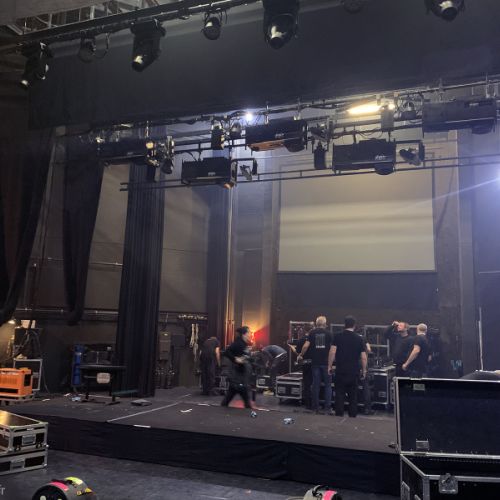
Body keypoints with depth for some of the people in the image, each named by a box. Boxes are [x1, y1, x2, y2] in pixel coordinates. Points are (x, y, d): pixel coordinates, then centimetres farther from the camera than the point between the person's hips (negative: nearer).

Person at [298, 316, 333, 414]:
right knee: (328, 385, 6)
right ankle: (328, 407, 0)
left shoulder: (312, 332, 2)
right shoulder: (328, 333, 3)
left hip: (315, 362, 1)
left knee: (315, 385, 7)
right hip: (326, 362, -1)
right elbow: (331, 348, 7)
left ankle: (316, 407, 11)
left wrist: (300, 355, 4)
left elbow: (306, 345, -8)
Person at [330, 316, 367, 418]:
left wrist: (329, 366, -1)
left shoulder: (338, 336, -3)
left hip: (340, 371, -1)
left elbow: (333, 352, -9)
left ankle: (339, 415, 5)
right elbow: (363, 357, -1)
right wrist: (364, 371, 10)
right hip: (354, 371, 1)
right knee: (353, 395, 11)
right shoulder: (359, 339, 1)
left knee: (339, 394, 5)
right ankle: (353, 415, 14)